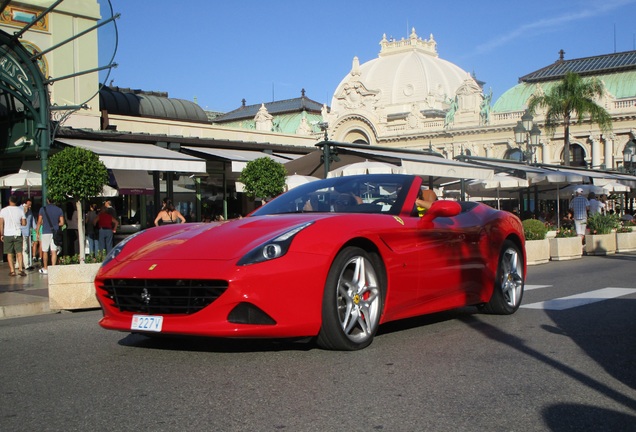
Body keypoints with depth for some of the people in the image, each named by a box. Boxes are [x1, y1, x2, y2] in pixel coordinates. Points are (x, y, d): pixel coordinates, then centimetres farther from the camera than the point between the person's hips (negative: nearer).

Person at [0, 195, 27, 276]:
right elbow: (24, 223, 0)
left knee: (9, 253, 6)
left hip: (7, 234, 0)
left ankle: (12, 271, 5)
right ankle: (20, 269, -4)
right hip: (18, 234, 0)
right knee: (19, 252, 5)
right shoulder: (20, 210, -2)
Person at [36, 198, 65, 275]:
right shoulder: (59, 210, 3)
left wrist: (37, 233, 4)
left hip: (46, 232, -2)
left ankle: (45, 269, 14)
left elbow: (39, 222, -3)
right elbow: (62, 223, 2)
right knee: (54, 251, 1)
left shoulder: (43, 209, -2)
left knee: (45, 251, 8)